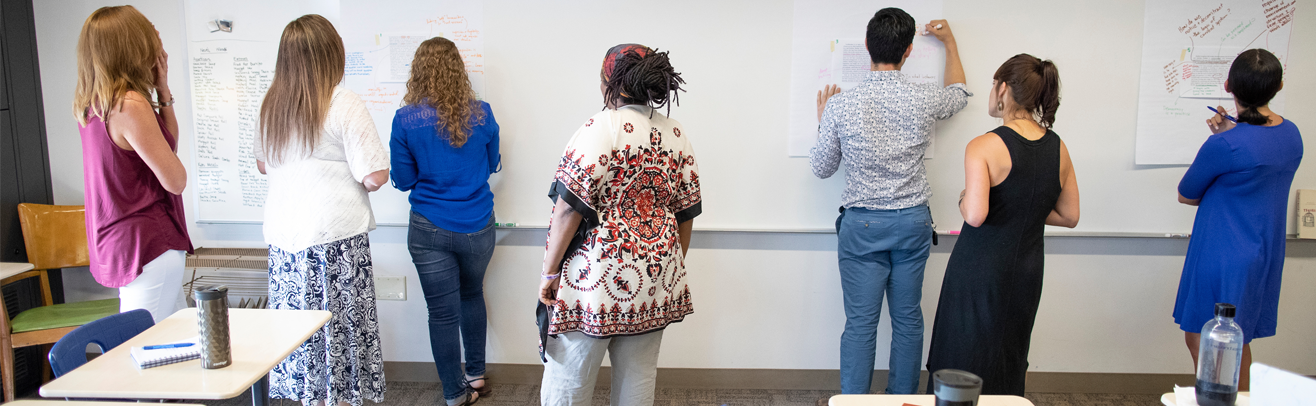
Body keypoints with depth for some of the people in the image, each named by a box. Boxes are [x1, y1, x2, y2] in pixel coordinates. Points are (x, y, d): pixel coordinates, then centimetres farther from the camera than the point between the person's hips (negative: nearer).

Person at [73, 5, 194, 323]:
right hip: (148, 247, -10)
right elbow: (176, 180, -14)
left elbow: (168, 146, 13)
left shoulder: (91, 105, 8)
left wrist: (163, 93, 4)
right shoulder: (131, 105, -20)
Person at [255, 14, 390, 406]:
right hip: (334, 236, -6)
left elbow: (263, 164, 22)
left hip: (284, 235, 6)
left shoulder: (271, 105, 7)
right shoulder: (344, 105, -12)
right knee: (338, 328, 4)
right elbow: (375, 176, -14)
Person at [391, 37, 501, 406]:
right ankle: (476, 376, 33)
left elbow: (403, 180, -4)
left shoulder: (405, 120, -11)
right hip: (477, 227, 2)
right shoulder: (481, 114, -7)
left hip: (430, 230, -2)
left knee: (443, 313, 8)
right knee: (472, 296, 25)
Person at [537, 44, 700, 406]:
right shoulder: (677, 136, 8)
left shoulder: (603, 128, -13)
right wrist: (672, 273, 22)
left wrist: (550, 271, -8)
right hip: (655, 284, 7)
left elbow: (570, 207, -16)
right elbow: (685, 214, 12)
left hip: (597, 280, -6)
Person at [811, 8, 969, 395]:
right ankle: (905, 398, 24)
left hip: (862, 224, -2)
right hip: (913, 222, 2)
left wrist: (823, 121, 15)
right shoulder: (924, 100, -7)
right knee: (908, 319, 12)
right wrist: (950, 42, 32)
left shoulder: (840, 105, -12)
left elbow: (822, 167, 0)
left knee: (860, 323, 2)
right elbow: (959, 94, 19)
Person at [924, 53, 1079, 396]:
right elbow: (1069, 216, 7)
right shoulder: (1058, 148, 0)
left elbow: (975, 216, -28)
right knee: (1008, 361, 20)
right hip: (1027, 271, 6)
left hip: (981, 269, -6)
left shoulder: (983, 147, -18)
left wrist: (963, 200, -7)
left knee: (965, 359, 8)